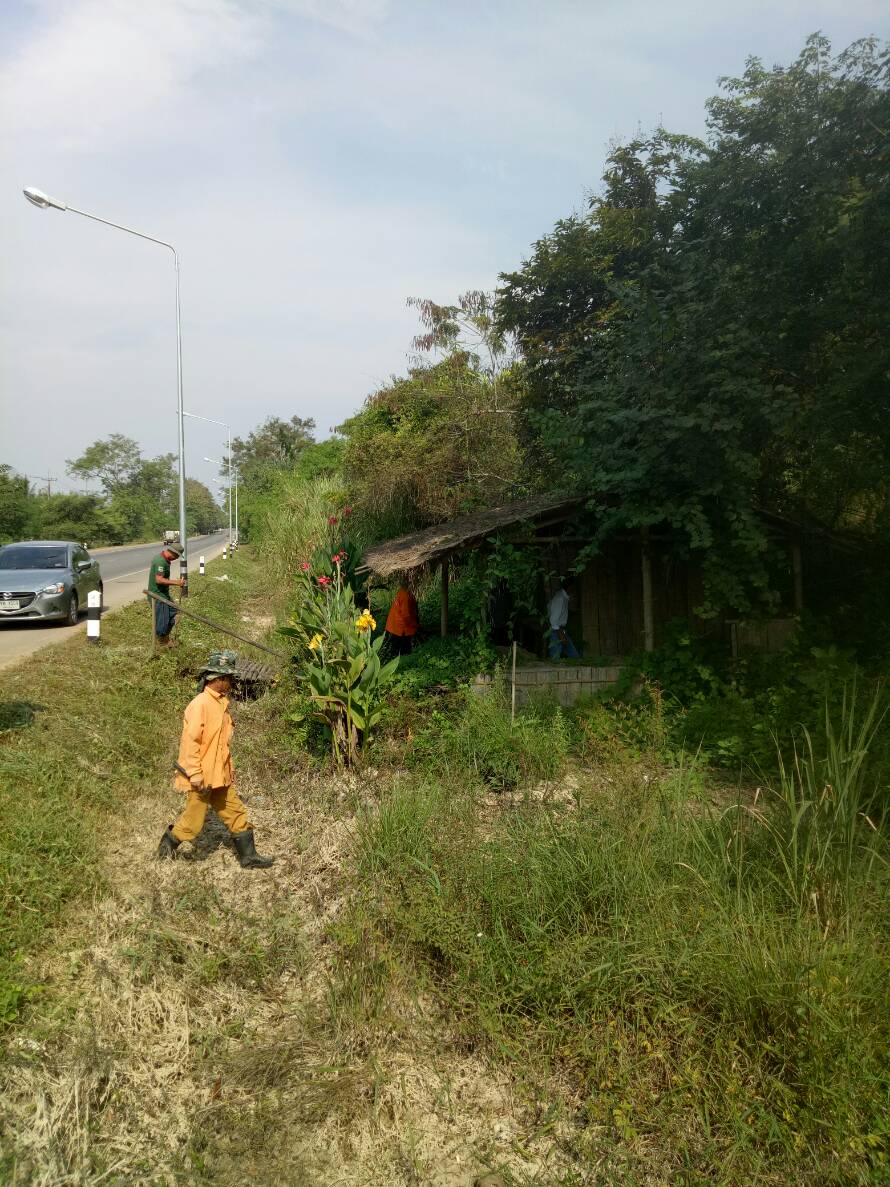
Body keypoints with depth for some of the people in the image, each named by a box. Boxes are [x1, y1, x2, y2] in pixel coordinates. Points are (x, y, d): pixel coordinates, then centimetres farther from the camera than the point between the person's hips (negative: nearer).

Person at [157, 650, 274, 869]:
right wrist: (195, 775, -22)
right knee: (192, 823, 6)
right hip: (202, 779, -8)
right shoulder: (199, 704, -19)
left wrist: (229, 770, 19)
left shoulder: (221, 703, 9)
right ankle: (167, 845, 31)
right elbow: (190, 741, -21)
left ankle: (248, 857, 16)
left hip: (220, 776, 8)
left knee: (237, 814, 8)